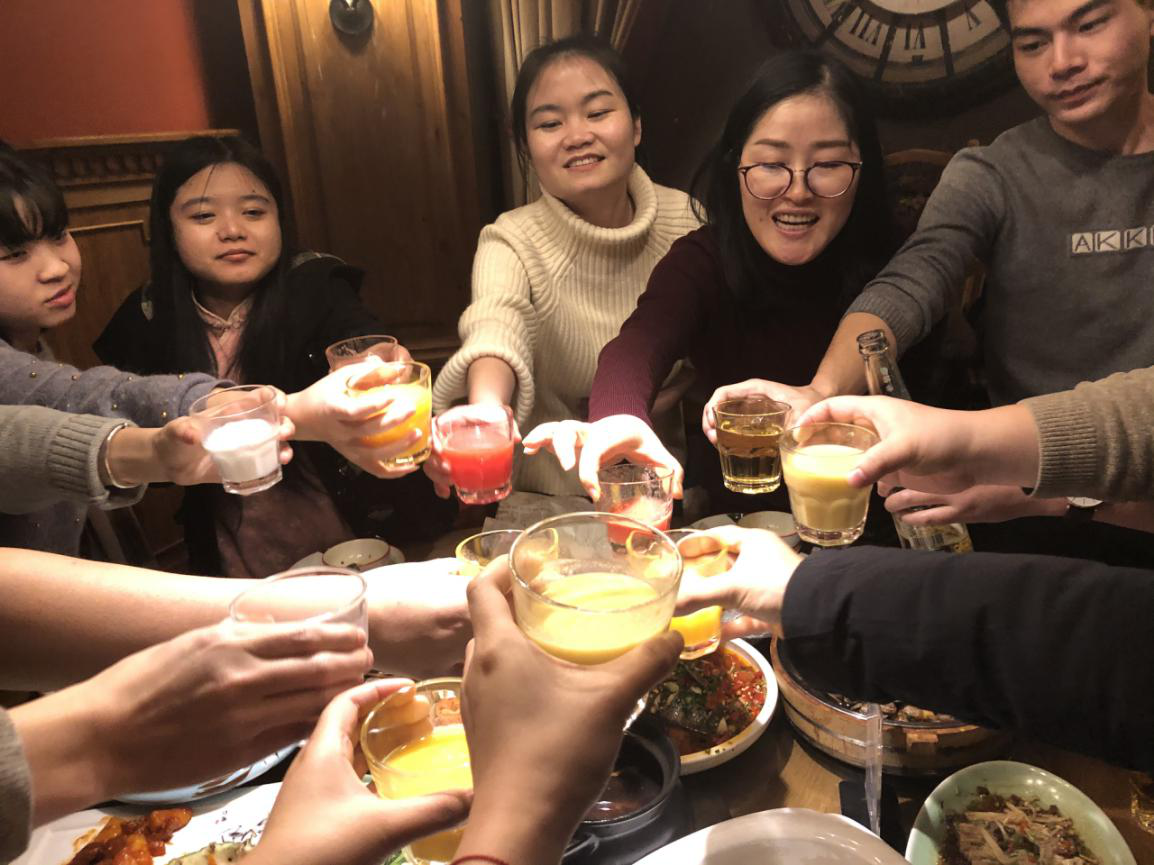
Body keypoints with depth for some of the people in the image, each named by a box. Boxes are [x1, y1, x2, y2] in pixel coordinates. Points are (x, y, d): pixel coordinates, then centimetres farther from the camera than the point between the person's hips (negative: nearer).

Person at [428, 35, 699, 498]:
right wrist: (486, 415, -55)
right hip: (556, 499, -1)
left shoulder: (685, 218, -4)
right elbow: (497, 327, -34)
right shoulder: (511, 243, -12)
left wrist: (675, 391, -10)